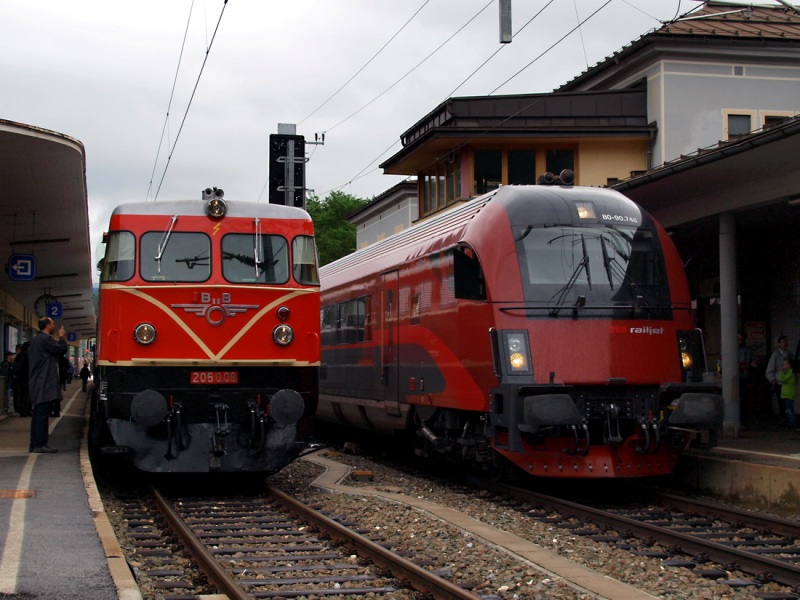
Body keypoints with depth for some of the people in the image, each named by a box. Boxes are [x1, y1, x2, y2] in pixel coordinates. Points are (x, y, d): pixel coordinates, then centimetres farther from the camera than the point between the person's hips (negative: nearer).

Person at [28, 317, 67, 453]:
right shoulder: (45, 339, -14)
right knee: (43, 413, -10)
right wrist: (61, 336, 3)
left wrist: (60, 338, 19)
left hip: (37, 383, 10)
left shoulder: (36, 339, 18)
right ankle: (40, 444, -11)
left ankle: (34, 444, 13)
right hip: (45, 384, -10)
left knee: (38, 414, 11)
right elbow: (62, 350, -13)